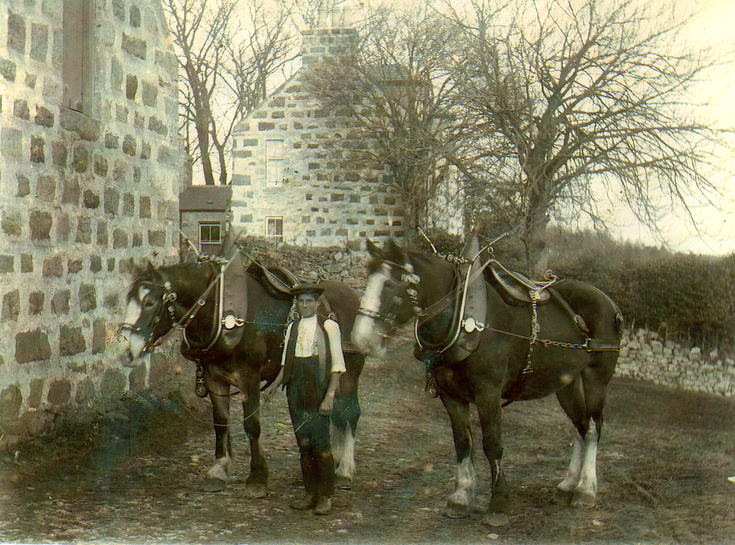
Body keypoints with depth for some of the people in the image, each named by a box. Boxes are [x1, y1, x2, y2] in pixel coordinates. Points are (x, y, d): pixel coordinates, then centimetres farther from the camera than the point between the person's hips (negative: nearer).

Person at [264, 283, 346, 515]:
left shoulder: (329, 326, -2)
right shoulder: (292, 328, 12)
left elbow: (337, 365, -6)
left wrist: (330, 396, -14)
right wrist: (274, 386, 7)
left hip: (319, 393, -5)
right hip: (296, 395, 5)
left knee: (321, 444, -6)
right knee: (303, 444, 9)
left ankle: (325, 497, 4)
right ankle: (310, 494, 18)